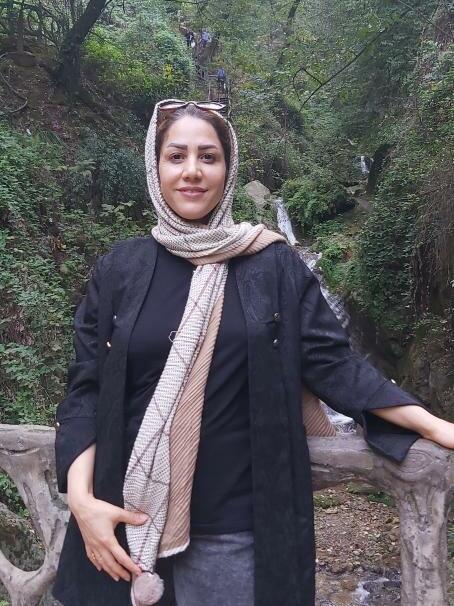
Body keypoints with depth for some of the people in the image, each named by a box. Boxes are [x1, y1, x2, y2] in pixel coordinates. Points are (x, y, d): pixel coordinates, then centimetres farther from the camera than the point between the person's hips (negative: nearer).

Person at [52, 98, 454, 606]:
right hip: (128, 520, 2)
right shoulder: (121, 268, 0)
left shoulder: (275, 266, -2)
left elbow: (331, 362, -3)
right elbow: (87, 388, 0)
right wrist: (82, 498, -11)